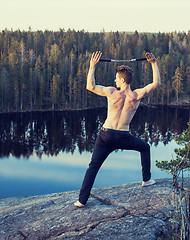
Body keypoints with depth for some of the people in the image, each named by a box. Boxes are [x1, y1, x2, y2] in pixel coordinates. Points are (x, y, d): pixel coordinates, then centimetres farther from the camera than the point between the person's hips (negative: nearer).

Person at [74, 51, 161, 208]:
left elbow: (90, 86, -8)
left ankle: (82, 200, 3)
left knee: (93, 167, 7)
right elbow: (156, 83, 8)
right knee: (145, 148, 29)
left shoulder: (112, 92, -10)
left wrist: (92, 66, -4)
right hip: (124, 138, 1)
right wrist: (154, 63, 13)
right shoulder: (137, 96, -5)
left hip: (106, 136, -1)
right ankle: (147, 179, 33)